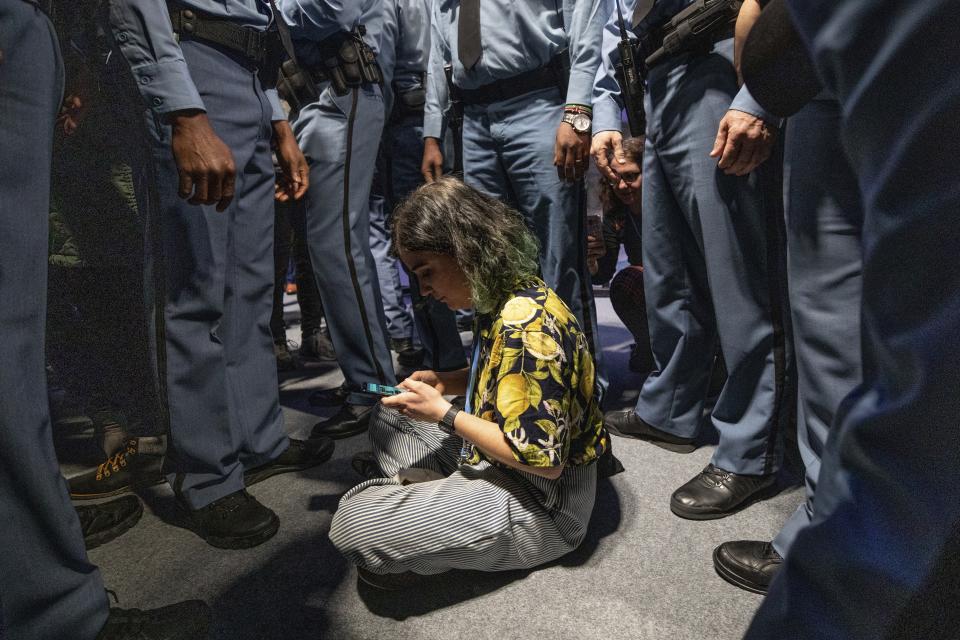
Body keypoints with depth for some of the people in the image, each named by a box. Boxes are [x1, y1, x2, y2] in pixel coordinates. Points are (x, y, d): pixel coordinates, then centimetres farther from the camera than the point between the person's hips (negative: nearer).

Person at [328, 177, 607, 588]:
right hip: (498, 462, 10)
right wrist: (443, 382, -1)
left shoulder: (525, 326, -28)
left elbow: (542, 459, -28)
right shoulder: (502, 302, 1)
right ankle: (431, 495, 0)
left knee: (355, 523, -21)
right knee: (389, 423, 19)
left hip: (542, 506, -10)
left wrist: (444, 414, -19)